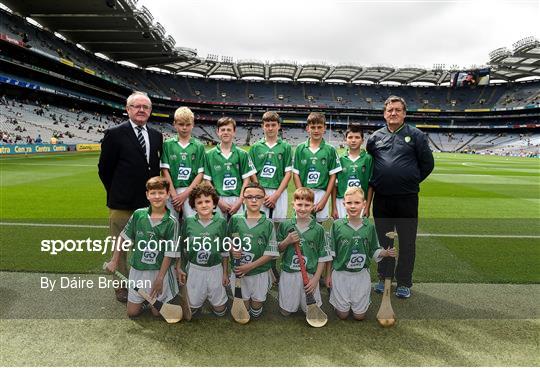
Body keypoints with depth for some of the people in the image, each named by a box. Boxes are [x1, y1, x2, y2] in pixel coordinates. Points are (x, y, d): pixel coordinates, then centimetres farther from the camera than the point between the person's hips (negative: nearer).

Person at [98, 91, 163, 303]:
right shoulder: (115, 134, -7)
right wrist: (117, 194, 4)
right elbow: (104, 169, -2)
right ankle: (122, 288, 22)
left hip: (149, 202, 5)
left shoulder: (156, 136, 8)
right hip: (122, 204, -5)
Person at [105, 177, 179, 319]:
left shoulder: (171, 222, -15)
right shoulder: (138, 215, -6)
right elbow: (123, 237, 6)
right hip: (138, 270, 3)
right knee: (132, 312, 13)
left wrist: (160, 279, -14)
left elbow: (169, 253, -13)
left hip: (160, 270, -3)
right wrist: (114, 261, 4)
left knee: (157, 312, 5)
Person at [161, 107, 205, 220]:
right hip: (171, 192, 0)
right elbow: (165, 170, 1)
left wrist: (185, 193, -7)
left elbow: (201, 173, 3)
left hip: (191, 192, 0)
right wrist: (174, 194, -8)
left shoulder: (199, 146, 7)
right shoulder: (168, 144, 7)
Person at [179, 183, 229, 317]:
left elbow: (225, 251, -1)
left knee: (220, 310, 11)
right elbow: (181, 247, 6)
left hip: (215, 269, 0)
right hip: (194, 269, 1)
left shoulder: (221, 222, -9)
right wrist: (178, 267, 6)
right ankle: (201, 296, 42)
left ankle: (211, 296, 40)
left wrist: (225, 272, 2)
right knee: (192, 307, 13)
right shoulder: (188, 222, -7)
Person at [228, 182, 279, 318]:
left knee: (256, 311, 14)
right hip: (238, 271, 1)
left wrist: (250, 266, -17)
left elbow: (271, 253, -9)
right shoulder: (235, 220, -4)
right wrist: (232, 250, -14)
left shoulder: (268, 224, -7)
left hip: (260, 272, 0)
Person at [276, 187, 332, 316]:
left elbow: (323, 257, -1)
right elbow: (278, 249, 5)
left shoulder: (318, 229, -6)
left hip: (310, 275, 0)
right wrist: (287, 241, -14)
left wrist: (316, 278, -8)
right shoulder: (285, 225, -4)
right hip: (288, 274, 1)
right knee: (285, 311, 11)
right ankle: (292, 303, 40)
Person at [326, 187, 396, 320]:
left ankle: (360, 303, 41)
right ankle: (339, 302, 40)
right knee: (342, 314, 10)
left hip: (361, 274, 1)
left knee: (359, 315, 10)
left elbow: (374, 251, 4)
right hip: (340, 274, -1)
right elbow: (331, 253, -3)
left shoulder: (369, 226, -4)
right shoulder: (337, 225, -9)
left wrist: (386, 252, -17)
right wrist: (328, 274, 0)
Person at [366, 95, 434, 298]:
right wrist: (376, 182, 9)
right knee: (383, 239, 12)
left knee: (407, 241, 5)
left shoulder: (416, 135, 1)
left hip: (407, 198, -2)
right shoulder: (376, 137, 8)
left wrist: (411, 181, 4)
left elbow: (427, 164, 5)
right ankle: (384, 277, 27)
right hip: (381, 198, 3)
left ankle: (404, 282, 19)